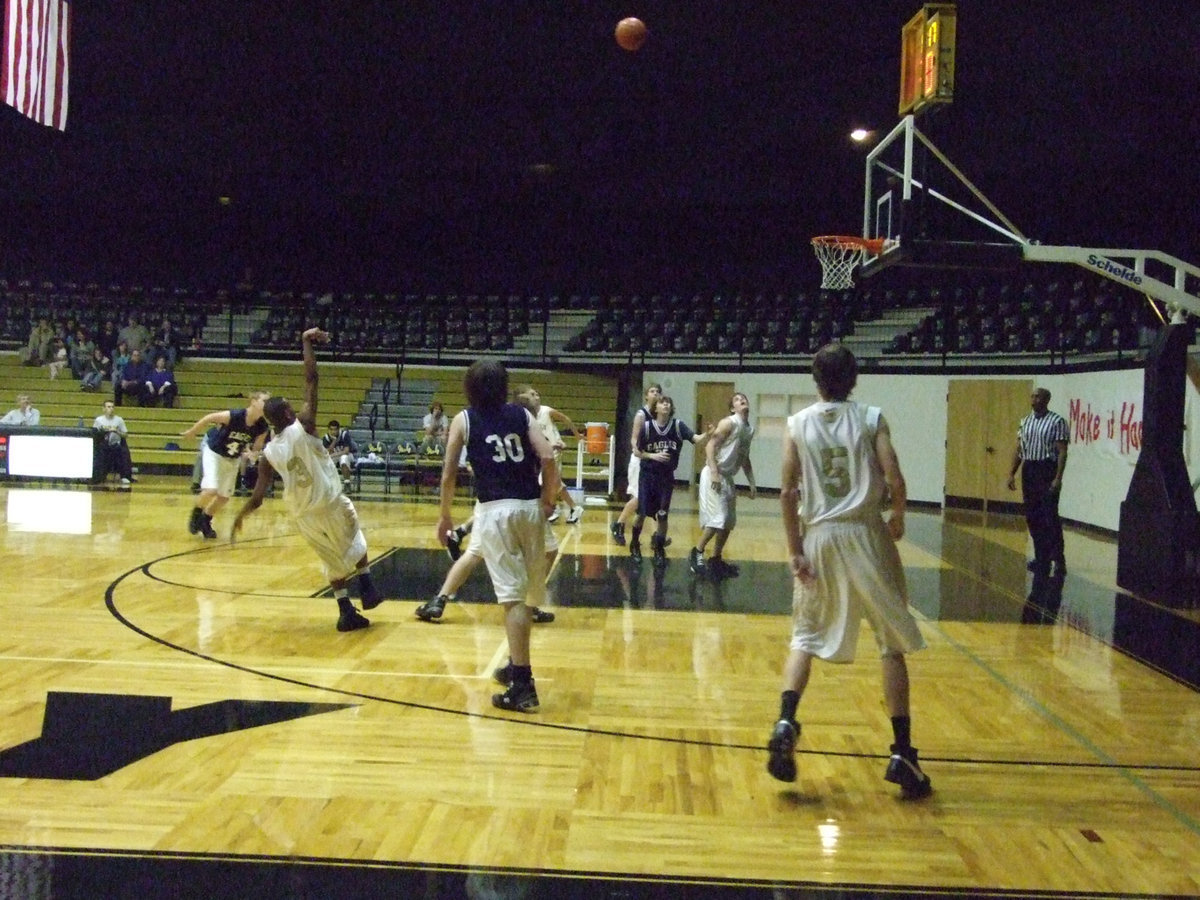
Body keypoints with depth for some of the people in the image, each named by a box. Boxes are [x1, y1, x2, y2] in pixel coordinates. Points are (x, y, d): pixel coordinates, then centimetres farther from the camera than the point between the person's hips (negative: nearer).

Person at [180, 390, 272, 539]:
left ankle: (205, 520, 35)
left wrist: (253, 454, -28)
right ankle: (196, 514, 9)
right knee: (211, 490, -21)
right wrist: (191, 432, -2)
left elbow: (257, 448, -4)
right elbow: (208, 418, -16)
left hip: (233, 459, 5)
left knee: (224, 497, 9)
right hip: (214, 453, -5)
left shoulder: (262, 427, -19)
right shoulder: (233, 416, -32)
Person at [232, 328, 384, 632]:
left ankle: (346, 612, 15)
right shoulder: (303, 426, -12)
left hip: (302, 515, 3)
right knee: (353, 540, 26)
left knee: (334, 561, 20)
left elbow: (258, 497, -3)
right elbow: (311, 380, -11)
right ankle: (367, 589, 15)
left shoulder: (268, 453, -3)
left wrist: (240, 516, 15)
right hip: (331, 504, -3)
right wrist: (307, 342, -4)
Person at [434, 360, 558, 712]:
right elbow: (548, 458, -1)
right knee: (525, 594, 17)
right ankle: (516, 666, 33)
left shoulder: (463, 420, 7)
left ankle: (522, 685, -7)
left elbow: (449, 475, 1)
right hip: (529, 507, 3)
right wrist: (548, 499, 10)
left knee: (513, 597, -6)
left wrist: (444, 515, 13)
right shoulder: (521, 414, 12)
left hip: (495, 510, -3)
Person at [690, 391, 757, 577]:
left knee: (729, 522, 10)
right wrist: (714, 472, -26)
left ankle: (716, 559, 20)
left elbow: (745, 459, 23)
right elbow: (710, 446, -18)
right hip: (715, 475, -9)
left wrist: (752, 483, 17)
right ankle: (697, 553, 0)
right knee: (718, 518, -14)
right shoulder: (729, 423, -11)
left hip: (728, 477, 9)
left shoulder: (750, 429, 14)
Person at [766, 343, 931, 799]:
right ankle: (902, 753, 8)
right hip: (866, 535, -1)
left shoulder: (797, 424, 3)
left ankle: (785, 723, -5)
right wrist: (897, 519, 10)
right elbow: (894, 481, -9)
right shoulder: (872, 419, 1)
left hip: (819, 536, 1)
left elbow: (788, 493, -3)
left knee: (804, 637, 16)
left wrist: (795, 551, 0)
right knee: (892, 644, 9)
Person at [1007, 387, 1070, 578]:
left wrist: (1058, 478, -17)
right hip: (1028, 470, 7)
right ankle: (1042, 558, 16)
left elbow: (1062, 451, -11)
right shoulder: (1025, 421, 12)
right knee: (1032, 517, 8)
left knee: (1050, 516, -8)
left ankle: (1058, 559, -2)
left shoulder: (1057, 422, -7)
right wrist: (1011, 473, 9)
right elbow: (1018, 449, 15)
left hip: (1047, 470, -6)